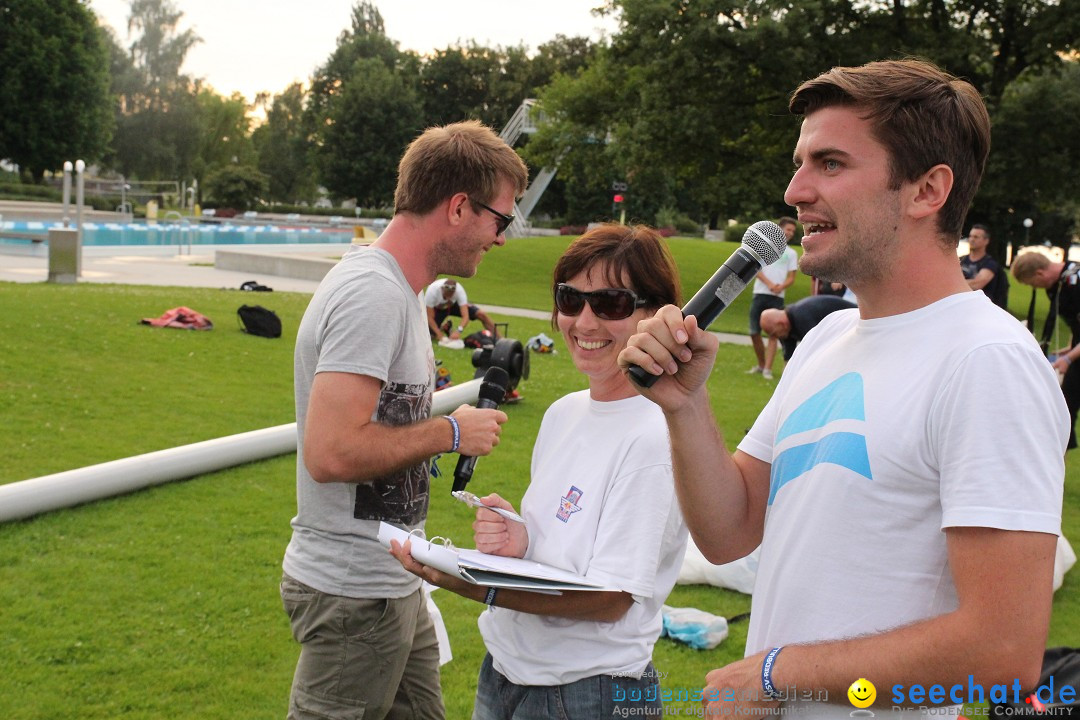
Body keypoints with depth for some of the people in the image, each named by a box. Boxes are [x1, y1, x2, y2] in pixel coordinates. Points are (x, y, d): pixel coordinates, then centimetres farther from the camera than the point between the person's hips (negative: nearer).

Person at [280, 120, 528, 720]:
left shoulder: (395, 287, 11)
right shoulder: (374, 295, -21)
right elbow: (331, 452, -28)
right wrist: (450, 432, -18)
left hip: (392, 583, 10)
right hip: (355, 595, -10)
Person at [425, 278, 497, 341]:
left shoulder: (459, 290, -35)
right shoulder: (432, 291, -38)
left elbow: (465, 316, -36)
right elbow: (430, 317, -30)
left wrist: (459, 331, -53)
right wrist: (440, 334, -39)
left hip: (454, 304, 1)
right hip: (437, 309, 0)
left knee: (481, 314, -16)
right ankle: (445, 327, 15)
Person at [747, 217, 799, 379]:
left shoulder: (791, 253, 13)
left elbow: (791, 278, 8)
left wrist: (781, 286, -15)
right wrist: (769, 284, -15)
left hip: (778, 297, 0)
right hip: (760, 294, 0)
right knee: (754, 332, 1)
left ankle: (767, 369, -8)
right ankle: (760, 365, 17)